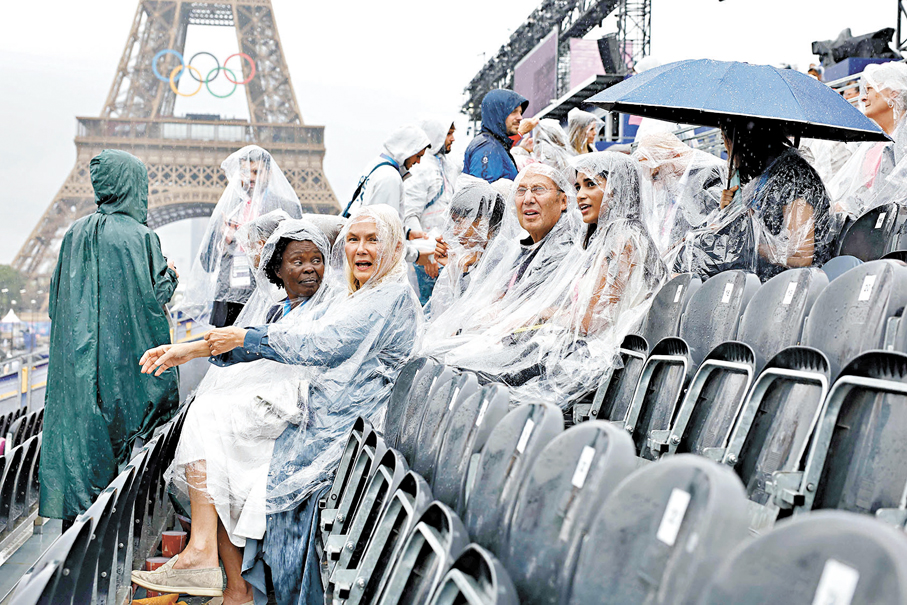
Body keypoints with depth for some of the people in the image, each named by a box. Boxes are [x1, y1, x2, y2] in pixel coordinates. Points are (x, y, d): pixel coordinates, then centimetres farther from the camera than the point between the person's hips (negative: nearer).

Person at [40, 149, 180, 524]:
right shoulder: (139, 236, -11)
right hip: (122, 351, -5)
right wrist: (170, 276, 6)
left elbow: (56, 296, 11)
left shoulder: (76, 233, 6)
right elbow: (153, 298, -11)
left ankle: (73, 508, 14)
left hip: (76, 349, 5)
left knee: (77, 410, 9)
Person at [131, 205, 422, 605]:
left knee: (208, 415, -13)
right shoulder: (339, 295, 21)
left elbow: (322, 344, -16)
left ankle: (201, 554, -12)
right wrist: (192, 350, 6)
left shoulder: (394, 297, -5)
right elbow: (284, 334, 14)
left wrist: (244, 337, -11)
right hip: (302, 397, 8)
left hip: (328, 417, -8)